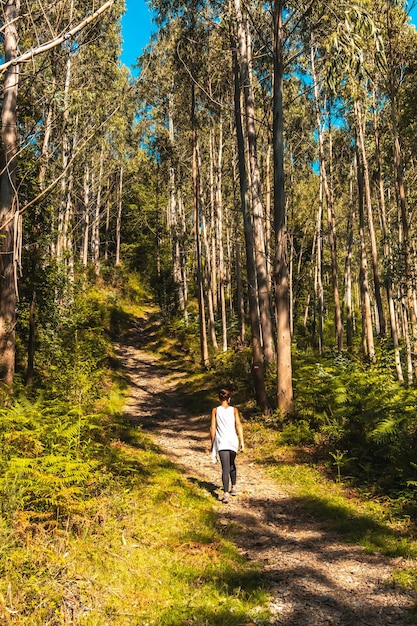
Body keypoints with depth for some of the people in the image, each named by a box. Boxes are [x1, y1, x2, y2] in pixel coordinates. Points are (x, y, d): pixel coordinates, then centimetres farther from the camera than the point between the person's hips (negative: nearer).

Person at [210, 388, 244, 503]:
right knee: (232, 464, 25)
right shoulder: (234, 410, 3)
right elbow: (239, 425, -5)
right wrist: (242, 441, -4)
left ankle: (226, 493, -20)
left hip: (221, 442, -2)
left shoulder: (215, 410, 2)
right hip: (233, 441, 2)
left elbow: (212, 428, 2)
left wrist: (212, 443, 11)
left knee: (225, 468, -7)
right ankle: (233, 487, 32)